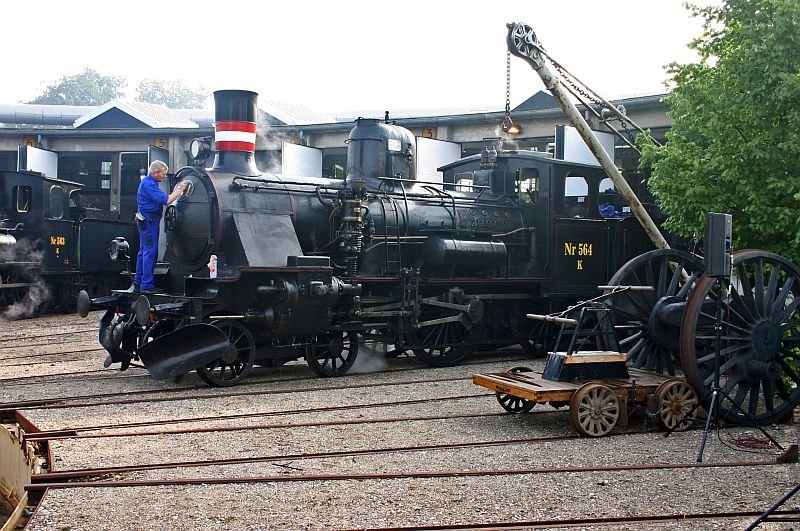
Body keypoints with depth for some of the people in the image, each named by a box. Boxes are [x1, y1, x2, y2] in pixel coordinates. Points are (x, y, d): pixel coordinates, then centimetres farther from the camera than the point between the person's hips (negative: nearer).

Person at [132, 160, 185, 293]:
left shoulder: (149, 182, 16)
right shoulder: (148, 184, -17)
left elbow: (162, 198, 17)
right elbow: (166, 200, -23)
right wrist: (180, 190, -16)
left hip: (147, 221, 11)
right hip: (149, 221, -11)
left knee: (144, 251, 13)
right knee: (150, 252, -9)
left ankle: (138, 283, 19)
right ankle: (147, 285, -7)